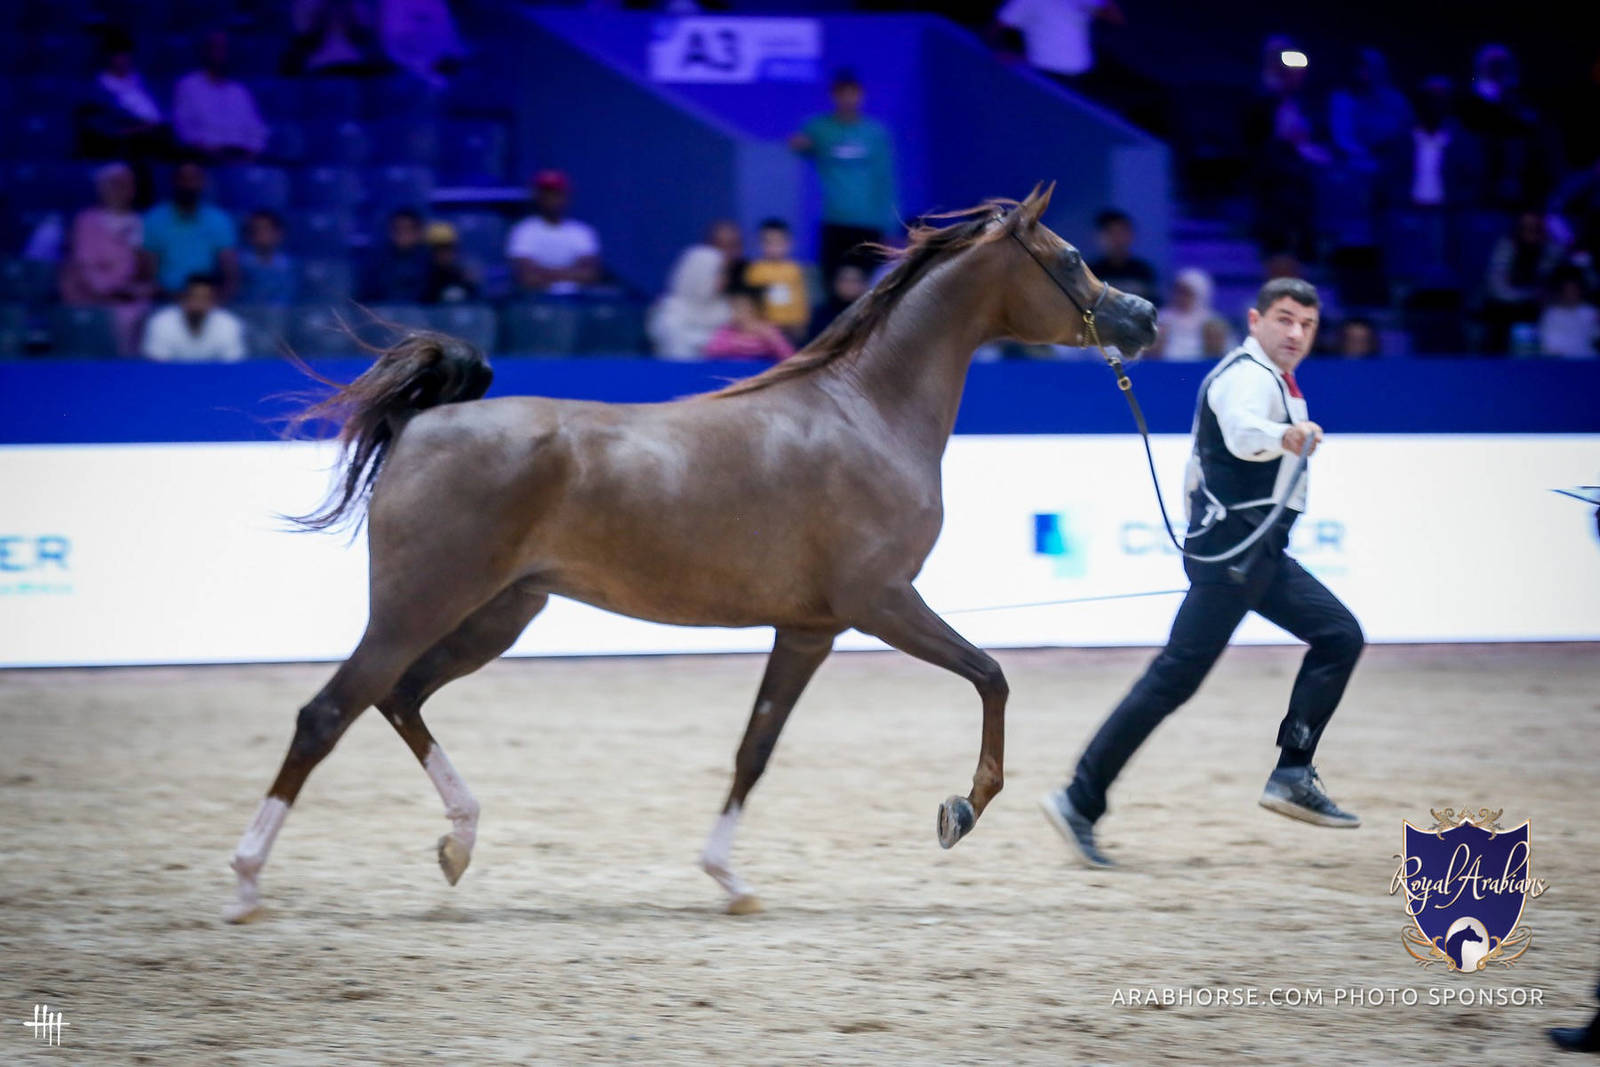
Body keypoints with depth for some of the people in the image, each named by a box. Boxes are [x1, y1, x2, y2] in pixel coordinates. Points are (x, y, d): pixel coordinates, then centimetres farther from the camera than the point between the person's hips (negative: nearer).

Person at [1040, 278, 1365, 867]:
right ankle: (1081, 802, -14)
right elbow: (1243, 433, -39)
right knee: (1176, 677, -13)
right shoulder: (1249, 375, -16)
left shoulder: (1271, 377, 17)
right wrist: (1288, 436, -59)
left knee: (1339, 636, 7)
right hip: (1230, 549, -10)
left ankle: (1292, 775, 5)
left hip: (1258, 552, 10)